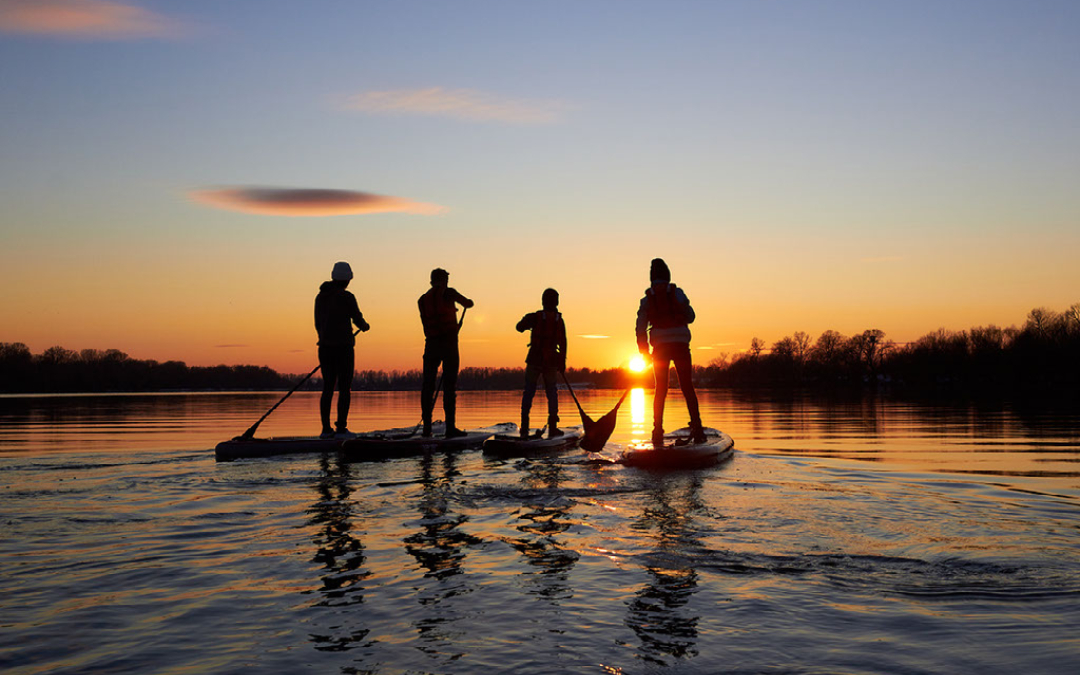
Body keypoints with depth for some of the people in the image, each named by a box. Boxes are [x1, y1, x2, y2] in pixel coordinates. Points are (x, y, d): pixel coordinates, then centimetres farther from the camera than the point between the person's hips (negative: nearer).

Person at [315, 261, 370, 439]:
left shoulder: (320, 296, 8)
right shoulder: (346, 297, -11)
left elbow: (318, 323, 14)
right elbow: (357, 319, -3)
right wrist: (365, 326, 20)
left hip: (325, 347, 6)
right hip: (343, 347, -6)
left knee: (328, 387, 9)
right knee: (344, 388, 0)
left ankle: (326, 429, 8)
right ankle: (341, 429, -3)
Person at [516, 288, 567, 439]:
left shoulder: (535, 317, -6)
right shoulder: (559, 320, 1)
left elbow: (519, 327, 5)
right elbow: (562, 343, 3)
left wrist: (526, 319, 26)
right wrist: (562, 363, 11)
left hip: (534, 359, -1)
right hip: (551, 361, 1)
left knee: (528, 392, 6)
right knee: (552, 393, 11)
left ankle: (524, 428, 0)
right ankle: (552, 428, 7)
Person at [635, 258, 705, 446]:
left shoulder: (647, 299, 6)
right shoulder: (677, 293, 3)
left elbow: (641, 328, 2)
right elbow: (690, 317, 5)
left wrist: (644, 352, 9)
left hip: (660, 347, 1)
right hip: (680, 345, -1)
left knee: (661, 389, 8)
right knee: (687, 387, 4)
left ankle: (658, 433, 2)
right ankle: (697, 430, -2)